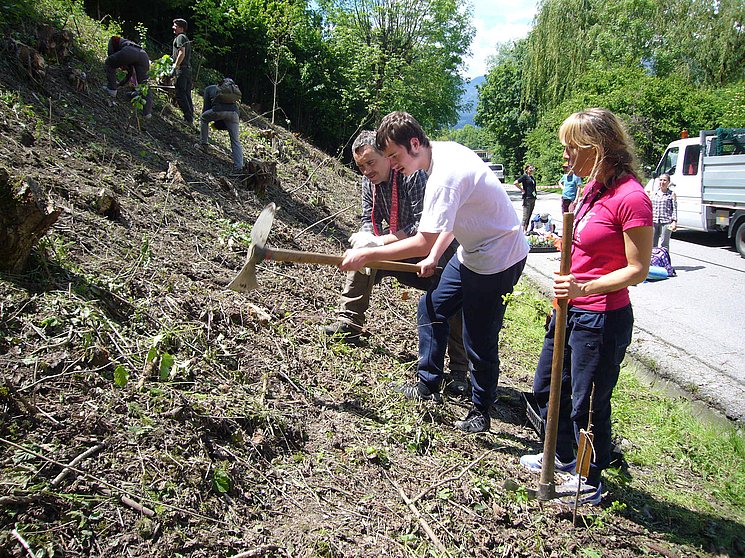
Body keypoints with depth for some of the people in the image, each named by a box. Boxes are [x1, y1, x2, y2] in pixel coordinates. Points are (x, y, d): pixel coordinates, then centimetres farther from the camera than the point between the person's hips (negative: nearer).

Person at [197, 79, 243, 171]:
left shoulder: (209, 88, 27)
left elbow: (206, 105, 23)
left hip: (219, 110, -3)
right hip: (233, 112, 3)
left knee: (203, 118, 30)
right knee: (235, 141, 7)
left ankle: (203, 143, 30)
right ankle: (238, 166, -2)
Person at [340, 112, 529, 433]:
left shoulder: (444, 177, -29)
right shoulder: (445, 150, 2)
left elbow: (423, 243, -30)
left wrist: (367, 255, -24)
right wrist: (434, 256, 5)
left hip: (497, 262, -10)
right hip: (471, 253, 10)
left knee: (479, 342, 0)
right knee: (431, 308, 15)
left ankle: (481, 412, 22)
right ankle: (428, 385, 30)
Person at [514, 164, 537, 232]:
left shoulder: (532, 177, 16)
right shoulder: (525, 176, -6)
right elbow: (516, 182, -17)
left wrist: (535, 193, 18)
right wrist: (522, 190, -12)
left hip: (533, 198, 8)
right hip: (527, 198, -8)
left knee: (529, 215, 9)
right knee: (526, 216, -8)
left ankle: (526, 230, 14)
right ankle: (523, 230, -6)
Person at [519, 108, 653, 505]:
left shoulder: (630, 197, -20)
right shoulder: (593, 188, 7)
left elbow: (637, 270, -20)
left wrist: (584, 287, -29)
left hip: (602, 320, -9)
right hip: (570, 311, 10)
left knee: (587, 405, 7)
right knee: (547, 387, 22)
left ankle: (590, 484, 31)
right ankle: (562, 457, 46)